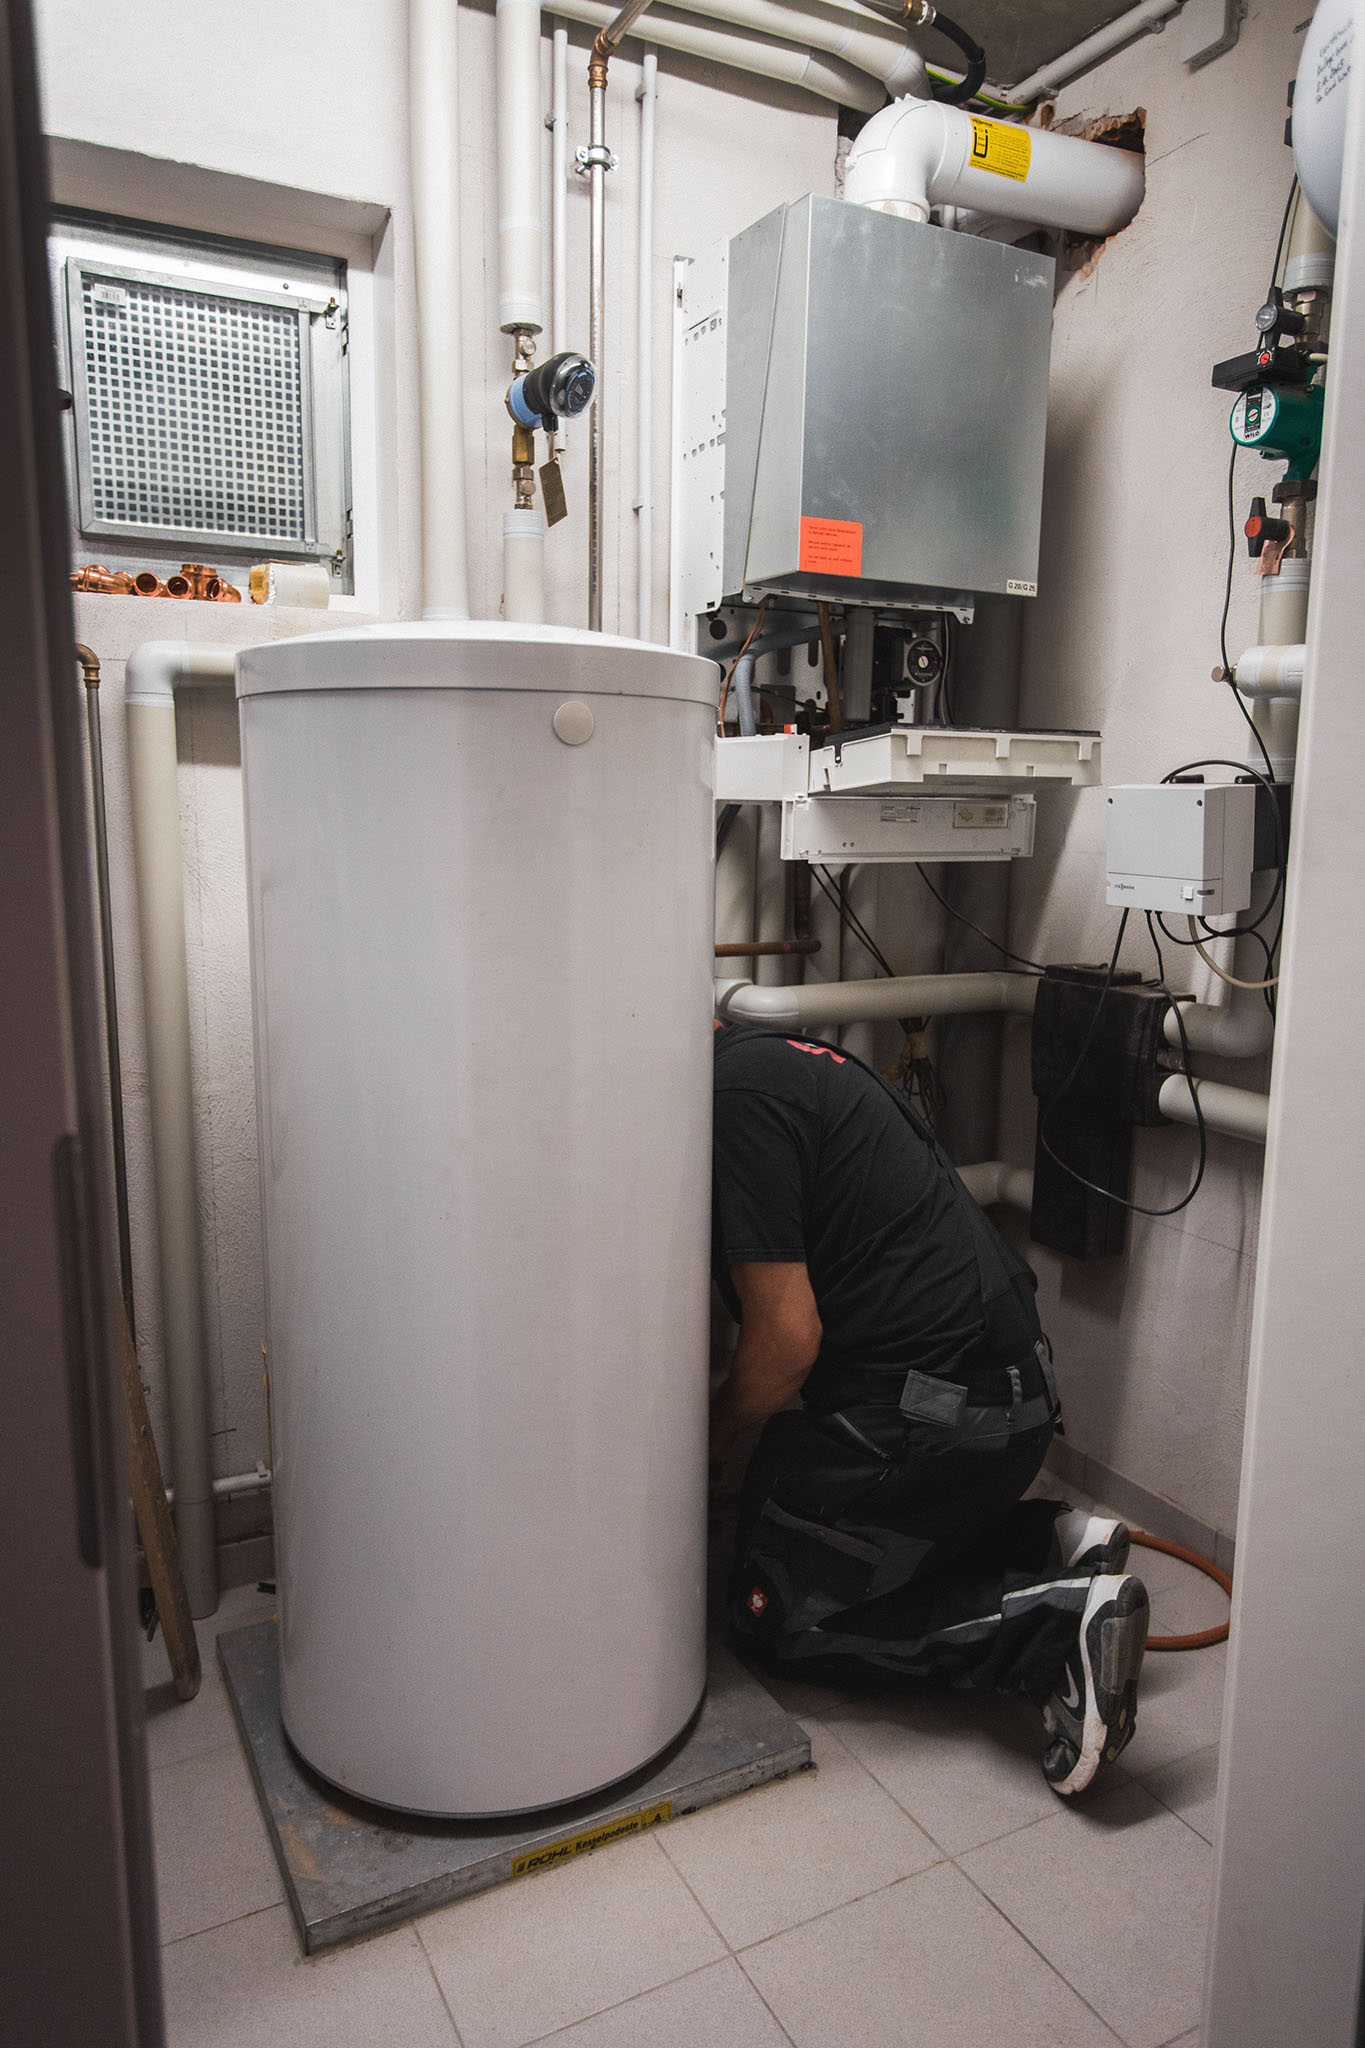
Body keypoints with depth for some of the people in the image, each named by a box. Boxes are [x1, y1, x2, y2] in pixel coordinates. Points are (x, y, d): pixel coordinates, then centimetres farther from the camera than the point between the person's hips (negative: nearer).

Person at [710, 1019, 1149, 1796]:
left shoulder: (739, 1094, -19)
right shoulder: (779, 1055, 13)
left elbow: (789, 1337, -20)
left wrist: (715, 1432, 0)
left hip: (935, 1417, -10)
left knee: (781, 1611, 9)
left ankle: (1058, 1620, -4)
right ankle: (1053, 1543, 13)